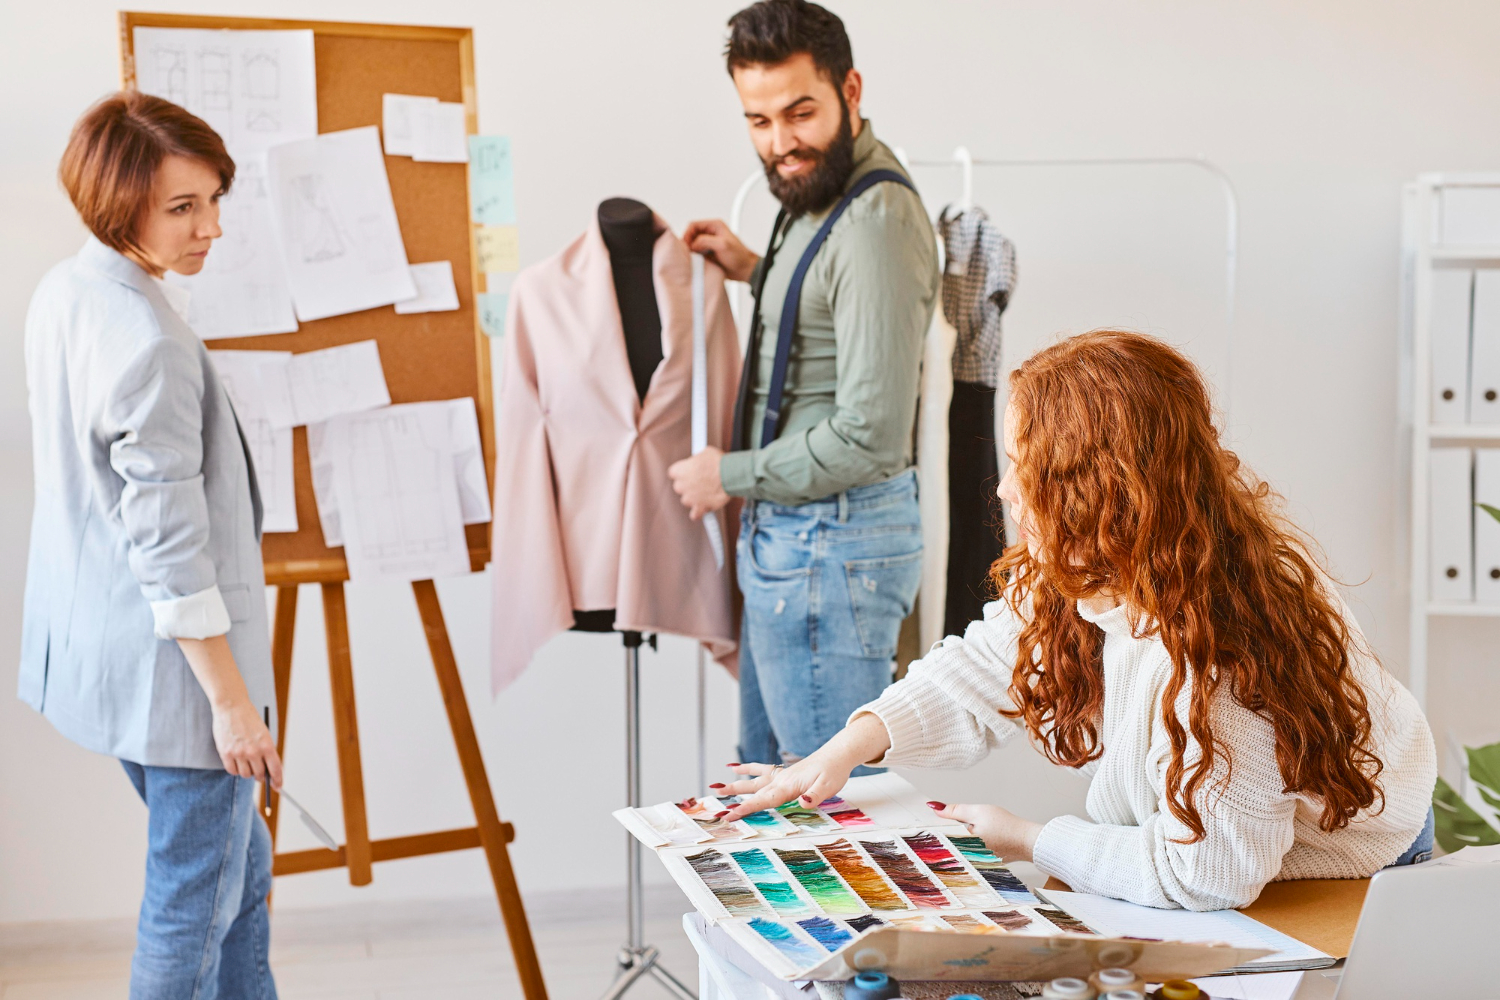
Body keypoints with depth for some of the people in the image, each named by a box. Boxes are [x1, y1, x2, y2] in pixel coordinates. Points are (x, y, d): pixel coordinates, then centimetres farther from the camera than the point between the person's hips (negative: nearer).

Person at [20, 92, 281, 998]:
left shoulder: (64, 292, 4)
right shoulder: (150, 343, -25)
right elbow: (168, 545, -24)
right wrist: (232, 698, -18)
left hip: (97, 643, 10)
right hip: (171, 662, -10)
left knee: (244, 870, 23)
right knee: (197, 899, 6)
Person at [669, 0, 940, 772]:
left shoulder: (875, 222, -22)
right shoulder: (816, 194, 10)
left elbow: (869, 437, -25)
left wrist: (729, 477, -12)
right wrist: (757, 272, 15)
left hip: (832, 543, -10)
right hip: (786, 535, 10)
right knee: (768, 773, 20)